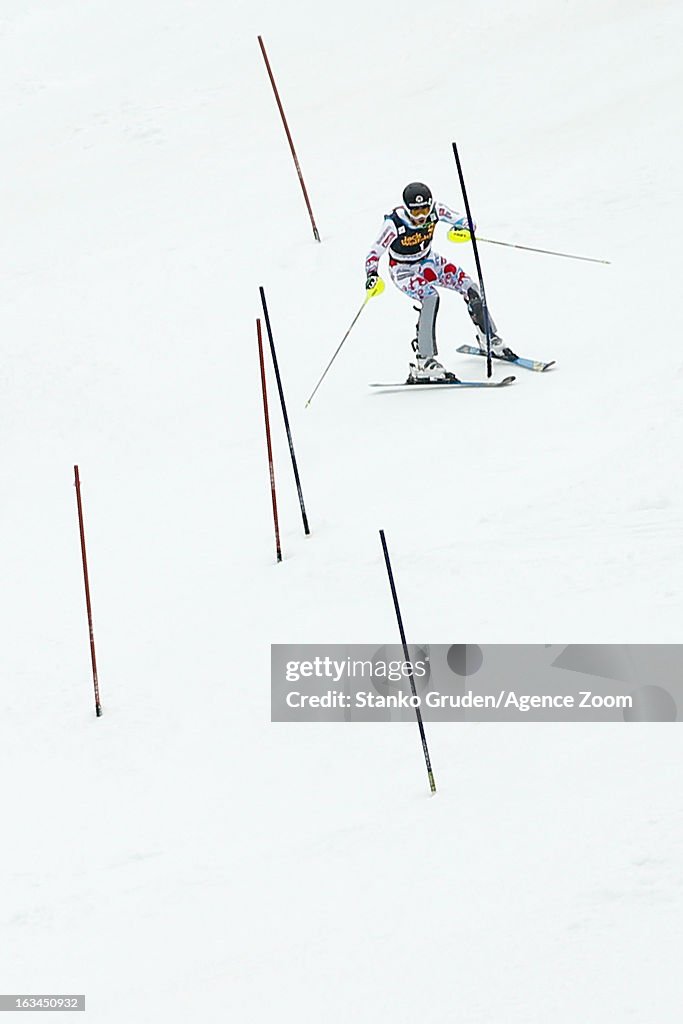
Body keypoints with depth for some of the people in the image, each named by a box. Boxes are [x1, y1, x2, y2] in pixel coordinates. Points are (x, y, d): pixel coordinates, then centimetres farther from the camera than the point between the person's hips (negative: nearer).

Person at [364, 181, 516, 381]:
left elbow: (459, 219, -10)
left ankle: (490, 341, 22)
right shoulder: (395, 223, -31)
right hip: (403, 271, -5)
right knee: (430, 297, -32)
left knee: (469, 287, -2)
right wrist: (371, 274, -44)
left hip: (427, 261, 6)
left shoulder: (435, 210, -20)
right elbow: (375, 252, -26)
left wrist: (465, 226, -34)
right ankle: (424, 363, -33)